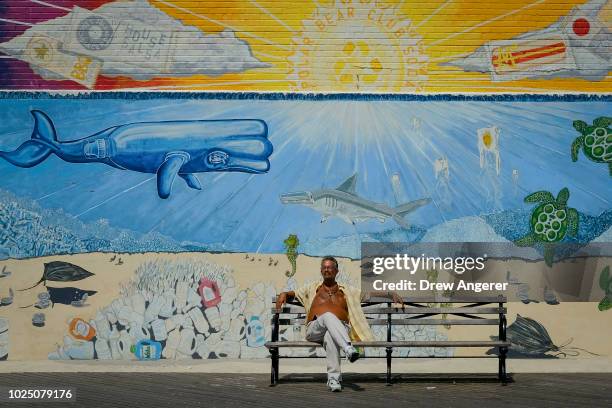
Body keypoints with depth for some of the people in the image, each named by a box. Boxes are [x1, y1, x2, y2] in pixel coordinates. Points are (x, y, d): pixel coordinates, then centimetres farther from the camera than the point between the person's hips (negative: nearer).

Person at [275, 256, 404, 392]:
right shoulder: (313, 288, 30)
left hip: (340, 328, 0)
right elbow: (293, 293, 31)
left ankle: (334, 378, -45)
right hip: (315, 329, 0)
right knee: (328, 316, -37)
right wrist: (284, 294, 6)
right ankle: (348, 348, -55)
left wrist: (391, 294, 8)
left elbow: (369, 294, 21)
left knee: (330, 336, -39)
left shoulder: (347, 291, 28)